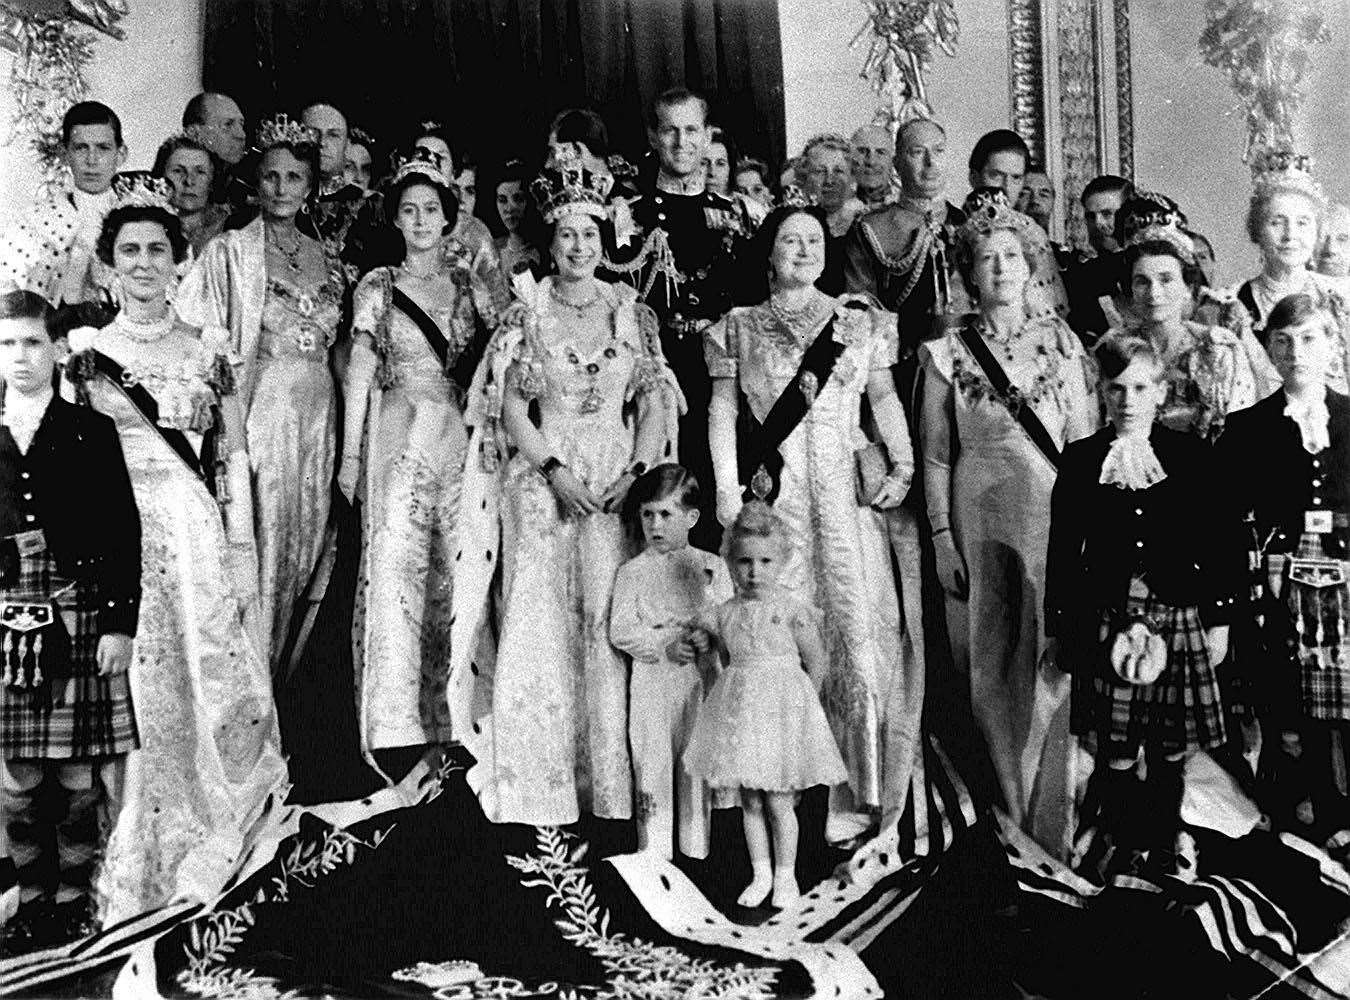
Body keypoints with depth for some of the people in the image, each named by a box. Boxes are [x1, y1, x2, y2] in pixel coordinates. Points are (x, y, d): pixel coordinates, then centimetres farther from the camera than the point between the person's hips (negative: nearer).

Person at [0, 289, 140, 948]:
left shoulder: (92, 432, 3)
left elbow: (124, 533, 0)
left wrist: (121, 626, -5)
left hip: (81, 621, -2)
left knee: (81, 776, 2)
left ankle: (73, 899, 15)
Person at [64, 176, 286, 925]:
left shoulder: (207, 348, 8)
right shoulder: (85, 350, 6)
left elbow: (234, 461, 7)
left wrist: (241, 555, 1)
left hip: (201, 539, 1)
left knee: (209, 681, 2)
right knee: (132, 695, 0)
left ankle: (206, 841, 18)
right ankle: (136, 859, 14)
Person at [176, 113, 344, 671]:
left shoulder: (324, 259, 15)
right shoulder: (231, 251, 1)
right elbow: (194, 332, -5)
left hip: (316, 410, 5)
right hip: (259, 406, -5)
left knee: (303, 534, 6)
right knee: (259, 530, -6)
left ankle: (275, 664, 17)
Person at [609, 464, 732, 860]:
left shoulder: (712, 566, 5)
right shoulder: (633, 571, 0)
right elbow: (619, 631, -7)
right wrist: (665, 644, -17)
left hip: (701, 680, 2)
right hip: (652, 681, -1)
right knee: (653, 766, 2)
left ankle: (696, 852, 21)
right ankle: (654, 854, 13)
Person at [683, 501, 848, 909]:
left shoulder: (792, 607, -9)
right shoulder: (725, 613, 5)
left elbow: (818, 662, -3)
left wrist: (798, 703, 1)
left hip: (782, 708, -4)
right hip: (739, 710, 4)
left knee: (778, 801, 0)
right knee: (749, 801, 10)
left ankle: (785, 876, 15)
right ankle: (761, 874, 22)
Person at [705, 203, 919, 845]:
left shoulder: (860, 322, 12)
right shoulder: (738, 328, 11)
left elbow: (885, 399, 13)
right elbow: (723, 411, 6)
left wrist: (902, 465, -1)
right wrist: (728, 490, -4)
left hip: (849, 499, 1)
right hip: (772, 500, 0)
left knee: (857, 624, -5)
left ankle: (857, 790, 3)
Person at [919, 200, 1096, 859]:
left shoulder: (1060, 341, 8)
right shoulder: (947, 353, 3)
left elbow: (1084, 440, 9)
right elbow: (935, 456, 3)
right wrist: (942, 538, -4)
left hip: (1055, 520, 2)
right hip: (980, 523, -1)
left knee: (1053, 662, 1)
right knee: (992, 668, 3)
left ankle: (1052, 825, 14)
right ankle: (1006, 822, 15)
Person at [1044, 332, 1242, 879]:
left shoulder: (1191, 456, 3)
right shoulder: (1079, 460, 3)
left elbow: (1218, 545, 6)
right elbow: (1063, 550, 5)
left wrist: (1219, 619, 3)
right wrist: (1056, 628, 6)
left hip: (1178, 618, 1)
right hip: (1106, 620, 0)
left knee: (1171, 746, 8)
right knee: (1115, 748, 0)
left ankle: (1165, 834, 29)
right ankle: (1117, 835, 21)